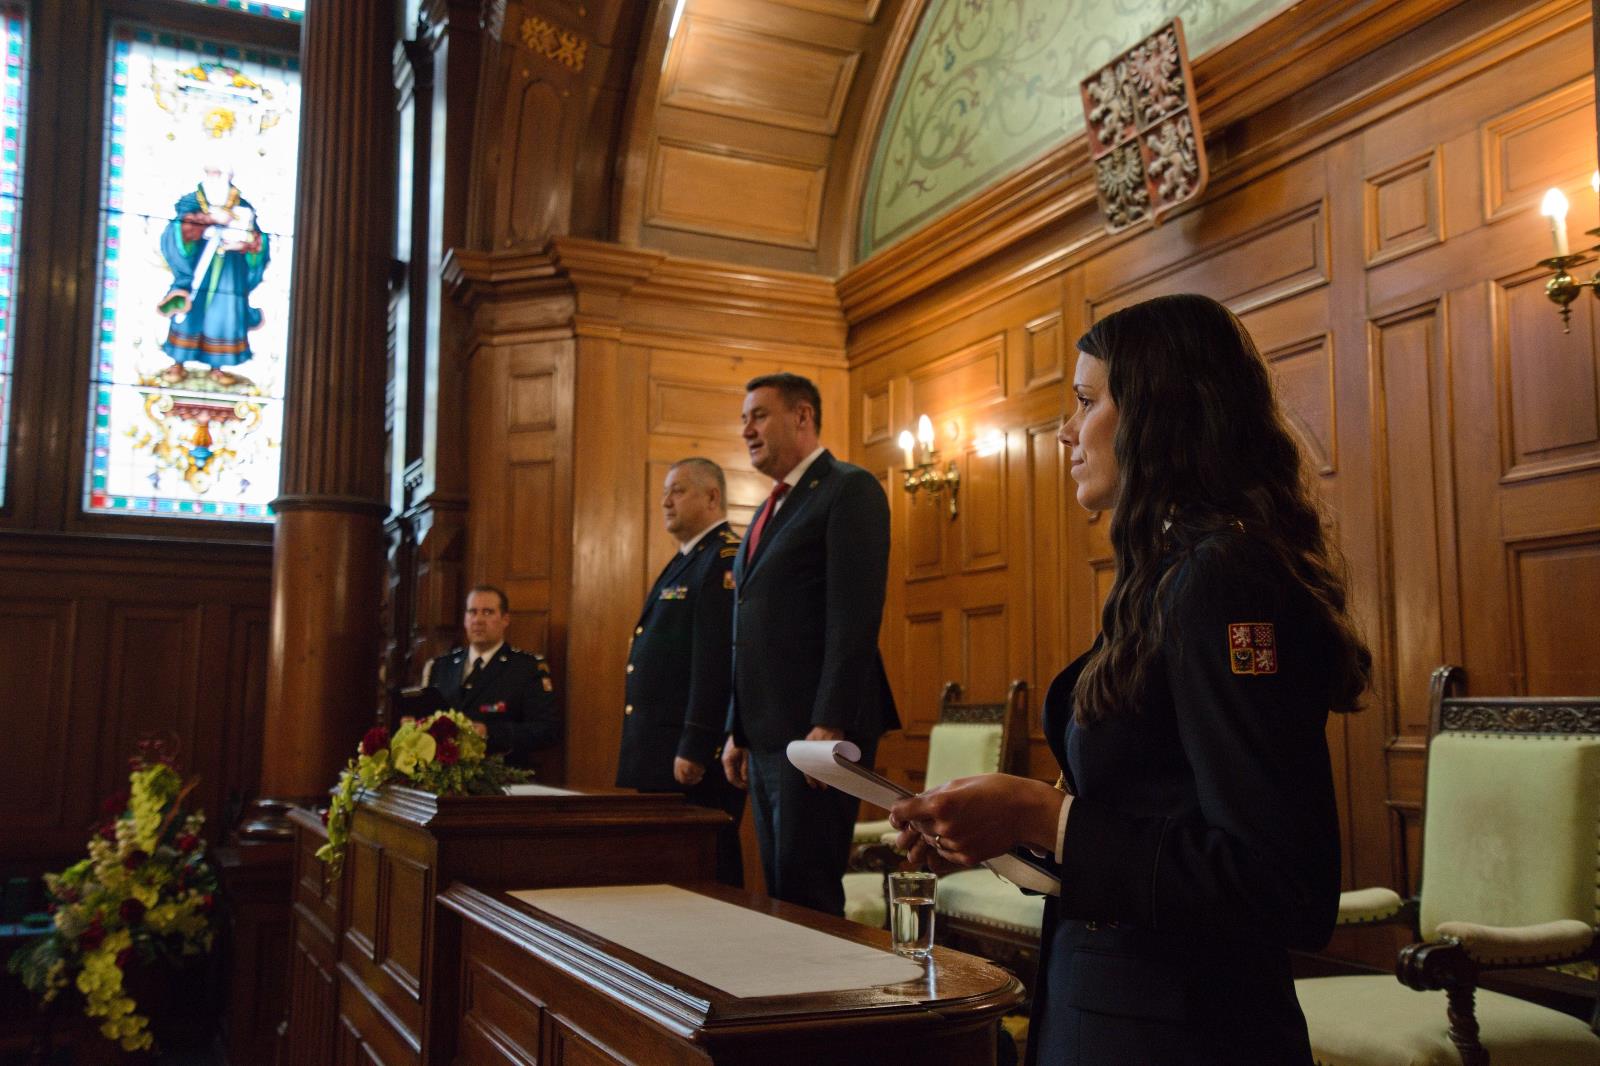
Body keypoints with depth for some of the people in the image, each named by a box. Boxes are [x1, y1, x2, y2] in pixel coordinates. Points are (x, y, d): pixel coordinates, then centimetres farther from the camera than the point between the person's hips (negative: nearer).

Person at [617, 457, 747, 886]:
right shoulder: (684, 561, 20)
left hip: (696, 755, -10)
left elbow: (717, 658, -20)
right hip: (659, 753, 10)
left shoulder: (725, 559, -12)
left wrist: (695, 749, -23)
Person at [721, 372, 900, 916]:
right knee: (777, 892, 12)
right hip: (765, 737, 9)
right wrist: (738, 730, 18)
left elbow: (855, 617, -17)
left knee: (806, 895, -6)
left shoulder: (849, 490, -6)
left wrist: (829, 727, -22)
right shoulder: (771, 509, 22)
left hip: (815, 732, -9)